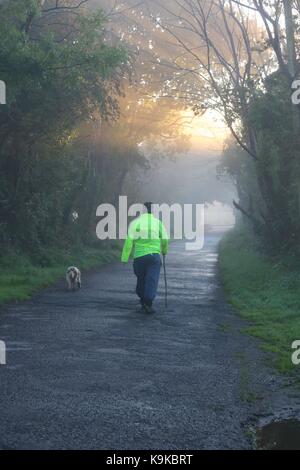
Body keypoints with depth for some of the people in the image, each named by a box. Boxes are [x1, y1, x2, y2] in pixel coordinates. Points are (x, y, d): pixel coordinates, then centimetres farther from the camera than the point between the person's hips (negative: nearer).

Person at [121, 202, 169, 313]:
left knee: (141, 279, 16)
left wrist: (124, 258, -5)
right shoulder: (158, 223, 5)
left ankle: (143, 301, 27)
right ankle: (148, 303, -17)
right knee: (152, 279, -4)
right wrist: (164, 251, 28)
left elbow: (129, 241, -7)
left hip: (139, 256, 1)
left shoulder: (135, 222, 1)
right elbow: (165, 240, 6)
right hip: (154, 255, -1)